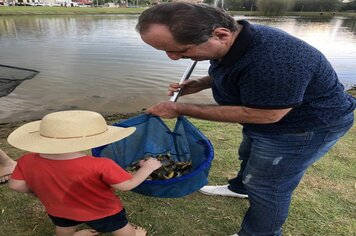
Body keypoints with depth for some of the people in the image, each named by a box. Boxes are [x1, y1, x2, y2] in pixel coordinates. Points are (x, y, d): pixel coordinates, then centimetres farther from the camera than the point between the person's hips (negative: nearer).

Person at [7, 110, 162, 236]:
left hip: (58, 210, 4)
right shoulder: (100, 166, -37)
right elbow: (127, 185, -30)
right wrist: (148, 167, -15)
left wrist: (39, 190, 7)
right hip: (102, 211, -3)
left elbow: (16, 185, -12)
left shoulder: (28, 161, -23)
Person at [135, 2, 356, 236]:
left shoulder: (273, 61, -41)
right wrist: (201, 83, -7)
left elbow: (263, 116, -31)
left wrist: (181, 109, -28)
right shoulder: (232, 41, -10)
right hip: (263, 113, 9)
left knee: (266, 187, 4)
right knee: (249, 156, 27)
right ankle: (240, 187, 55)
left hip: (303, 127, -8)